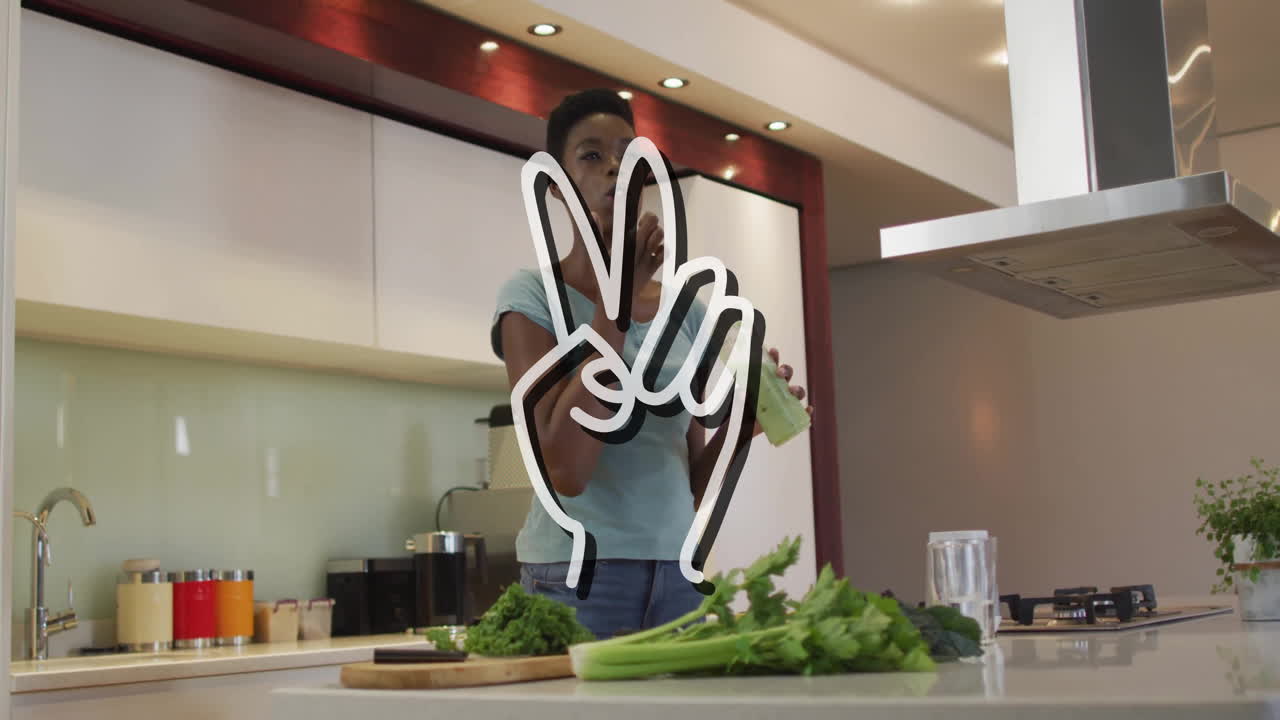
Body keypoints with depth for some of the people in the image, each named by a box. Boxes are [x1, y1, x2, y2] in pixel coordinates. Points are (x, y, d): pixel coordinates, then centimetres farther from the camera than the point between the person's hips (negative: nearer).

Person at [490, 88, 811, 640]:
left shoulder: (687, 310, 10)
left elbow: (689, 483, 14)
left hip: (678, 573, 5)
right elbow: (565, 469, -19)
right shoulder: (534, 296, -5)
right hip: (576, 575, -4)